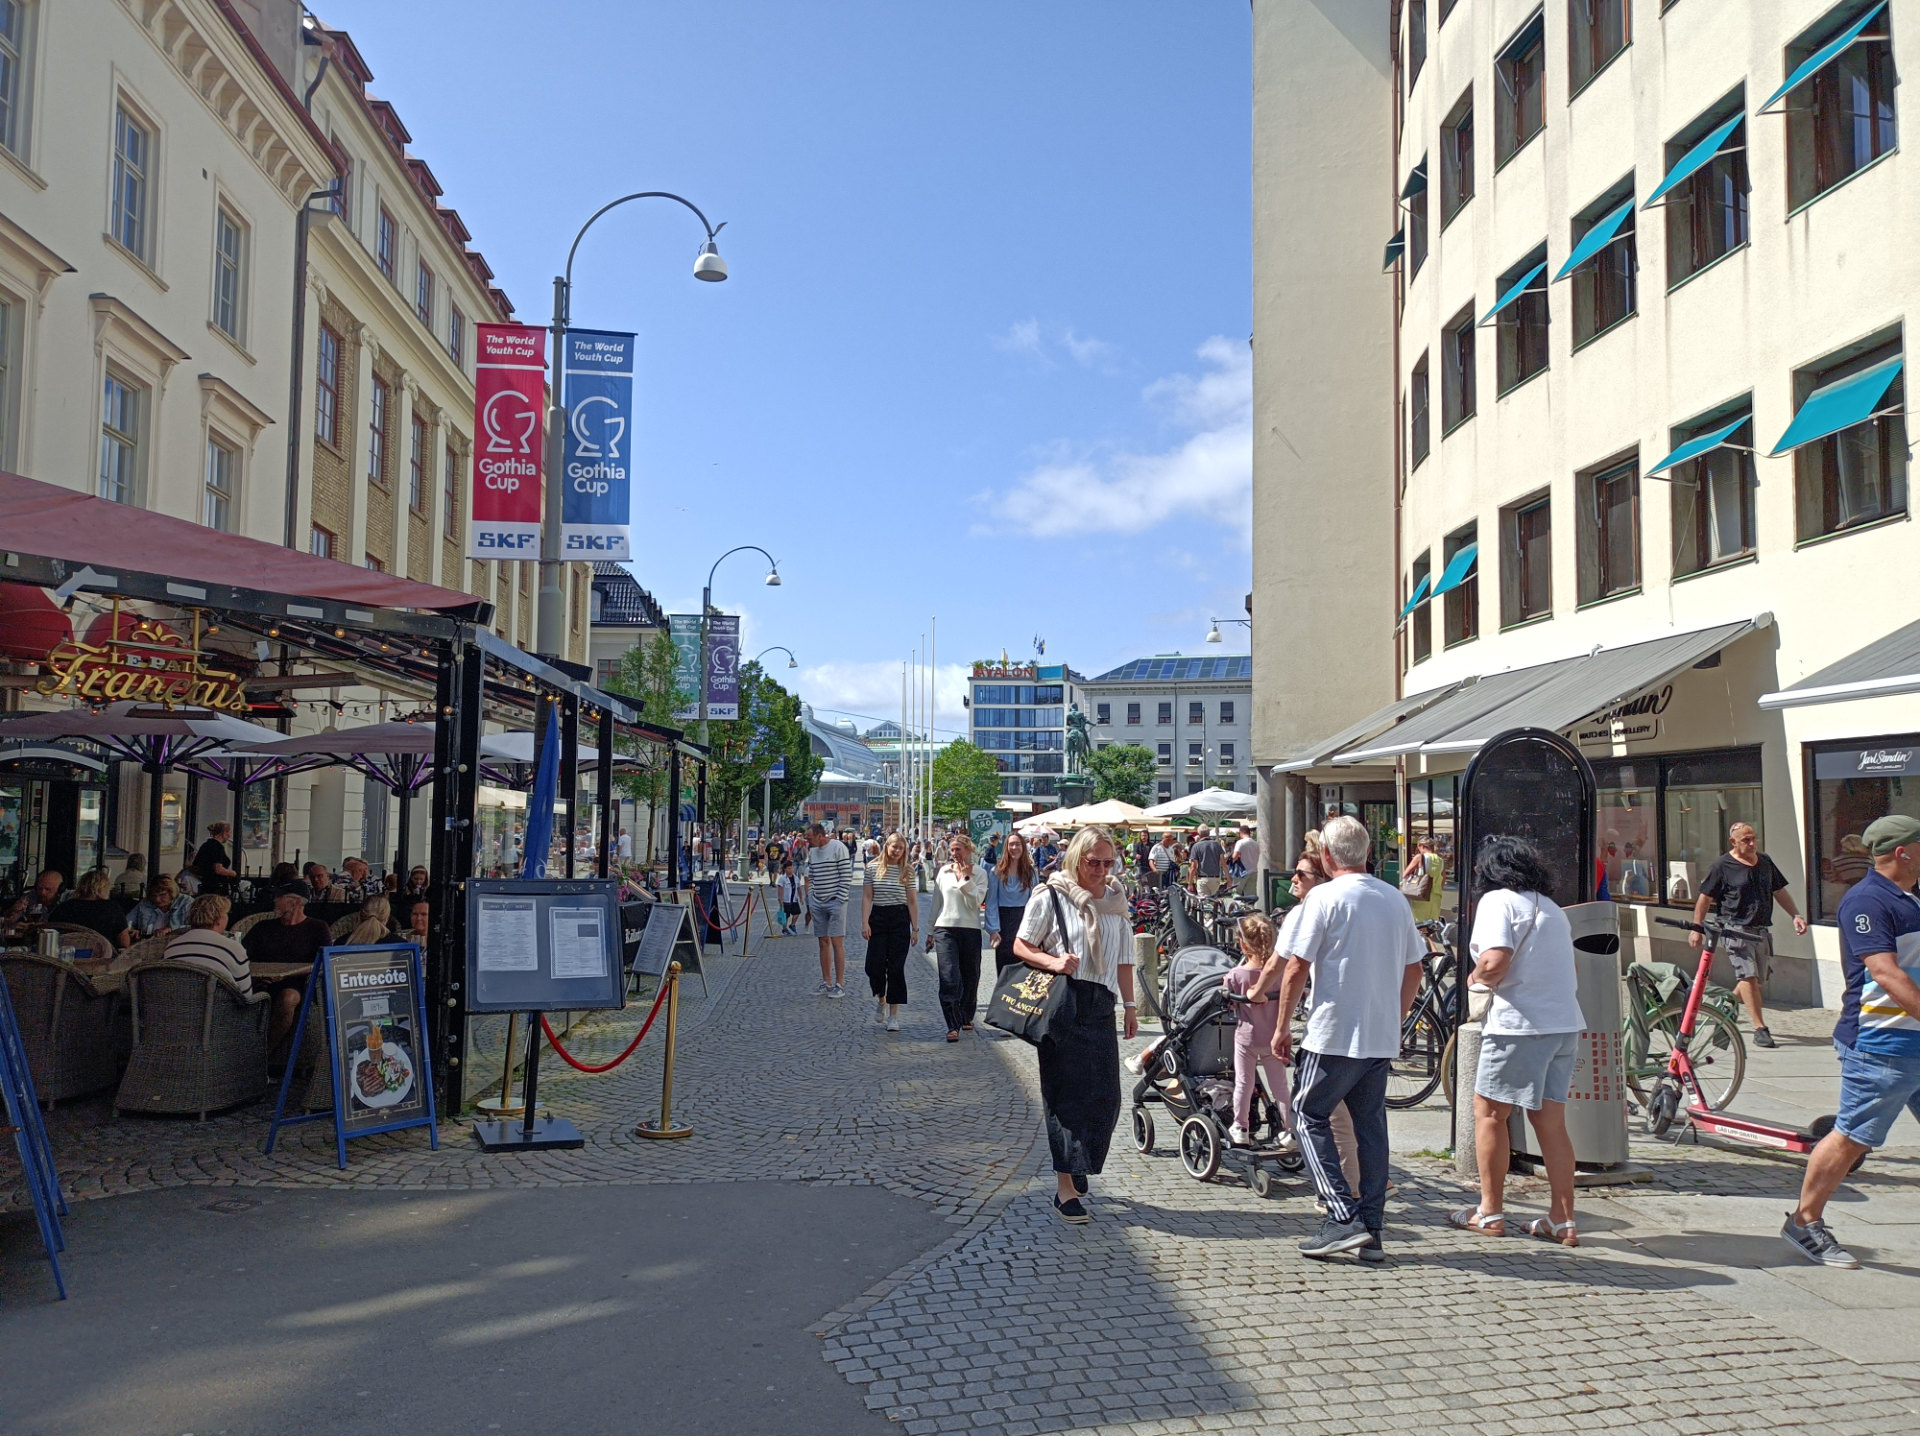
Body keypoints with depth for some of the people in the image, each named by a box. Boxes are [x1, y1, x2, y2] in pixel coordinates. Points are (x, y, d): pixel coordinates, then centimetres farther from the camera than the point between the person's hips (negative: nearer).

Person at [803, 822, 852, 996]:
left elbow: (846, 876, -10)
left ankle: (840, 984, -2)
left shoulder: (838, 848, -9)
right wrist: (810, 903, 12)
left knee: (837, 942, -6)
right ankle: (826, 983, 16)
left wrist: (840, 899, -13)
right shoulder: (812, 851, 12)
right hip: (818, 903, 7)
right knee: (823, 942, 9)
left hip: (835, 902, -7)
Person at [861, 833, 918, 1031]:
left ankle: (893, 1015, 4)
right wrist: (865, 923, -7)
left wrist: (915, 928, 2)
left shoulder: (907, 872, 4)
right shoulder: (873, 868, 3)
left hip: (900, 920, 0)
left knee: (896, 968, -2)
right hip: (878, 919, 0)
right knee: (874, 965, -5)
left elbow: (912, 902, 5)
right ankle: (880, 999, 27)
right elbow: (867, 897, 2)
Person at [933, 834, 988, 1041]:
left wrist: (965, 878, -14)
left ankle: (966, 1017, 30)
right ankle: (953, 1026, -12)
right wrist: (931, 930, 17)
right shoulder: (944, 871, 8)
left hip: (970, 929, -1)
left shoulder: (979, 873, 1)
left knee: (970, 977, 10)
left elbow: (975, 902, -11)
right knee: (949, 978, -10)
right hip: (945, 928, 1)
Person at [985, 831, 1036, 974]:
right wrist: (993, 929, -13)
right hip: (1004, 919, -2)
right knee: (1004, 967, 3)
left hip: (1024, 919, 2)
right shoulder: (996, 872, -5)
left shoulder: (1030, 871, 4)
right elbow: (991, 902, -7)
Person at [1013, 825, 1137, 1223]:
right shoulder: (1051, 897, -3)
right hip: (1062, 1006, -5)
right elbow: (1021, 946, 0)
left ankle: (1078, 1165, 28)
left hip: (1101, 1007, 5)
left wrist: (1130, 1004, 17)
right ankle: (1065, 1187, 3)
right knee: (1066, 1094, -3)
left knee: (1105, 1095, 3)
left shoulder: (1115, 899, 14)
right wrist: (1053, 962, -17)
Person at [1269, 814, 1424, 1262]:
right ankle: (1372, 1232, 13)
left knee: (1310, 1116, 6)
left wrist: (1282, 1026, -1)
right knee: (1371, 1126, 11)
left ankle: (1344, 1217, -3)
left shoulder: (1325, 897, -10)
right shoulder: (1395, 899, 8)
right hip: (1382, 1037, 6)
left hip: (1334, 1035, -6)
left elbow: (1296, 968, -11)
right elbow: (1413, 969, 15)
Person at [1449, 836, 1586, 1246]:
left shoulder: (1498, 900, -7)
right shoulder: (1551, 906, 18)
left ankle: (1490, 1213, 10)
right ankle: (1562, 1220, 12)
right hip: (1565, 1024, 8)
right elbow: (1553, 967, 16)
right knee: (1551, 1121, 11)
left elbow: (1495, 962, -21)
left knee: (1488, 1113, 5)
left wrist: (1475, 978, -1)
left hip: (1520, 1026, -8)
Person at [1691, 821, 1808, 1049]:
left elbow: (1779, 891, 21)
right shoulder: (1722, 865, -5)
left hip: (1760, 931, 6)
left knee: (1756, 980, 9)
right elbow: (1705, 898, -1)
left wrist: (1795, 915, 10)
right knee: (1748, 976, -15)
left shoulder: (1765, 862, 12)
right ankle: (1760, 1029, -14)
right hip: (1735, 930, -6)